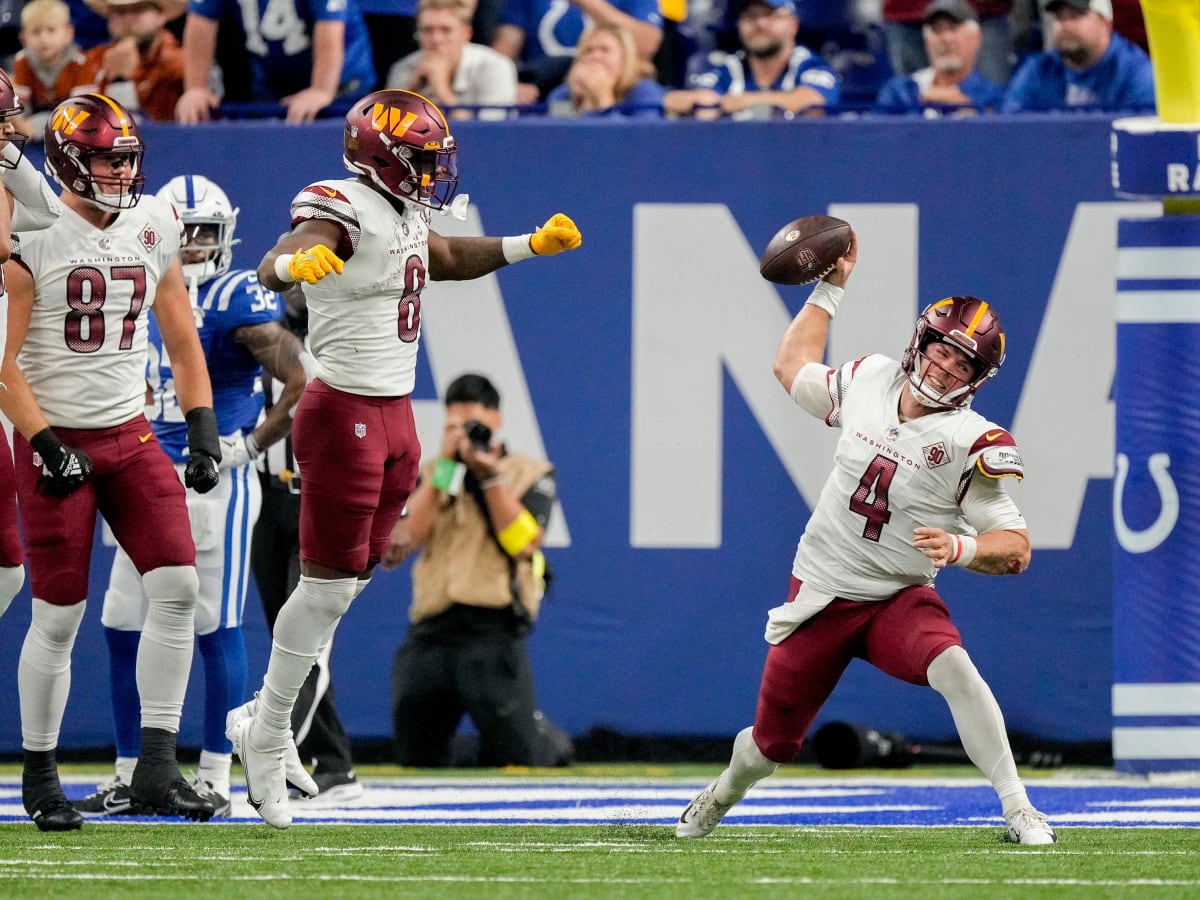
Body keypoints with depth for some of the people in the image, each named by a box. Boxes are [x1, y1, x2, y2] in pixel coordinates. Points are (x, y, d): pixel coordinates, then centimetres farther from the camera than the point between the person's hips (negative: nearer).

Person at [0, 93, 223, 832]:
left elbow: (182, 339, 13)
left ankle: (157, 768, -7)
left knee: (178, 587, -11)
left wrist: (203, 429, 4)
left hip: (131, 434, 5)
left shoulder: (154, 225, 6)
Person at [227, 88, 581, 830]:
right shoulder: (346, 213, -18)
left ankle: (262, 719, 23)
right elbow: (273, 266, -37)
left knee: (352, 580, 13)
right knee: (327, 586, -4)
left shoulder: (406, 215, 10)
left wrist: (532, 245, 29)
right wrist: (295, 263, -59)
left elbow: (449, 259, 33)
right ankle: (268, 741, 6)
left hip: (394, 417, 9)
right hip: (345, 414, -9)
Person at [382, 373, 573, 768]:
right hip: (431, 631, 3)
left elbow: (523, 542, -6)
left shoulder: (531, 473, 8)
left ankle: (552, 743, 32)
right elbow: (409, 536, -2)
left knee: (517, 757, -3)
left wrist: (491, 476, -10)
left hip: (494, 630, -3)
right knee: (416, 759, 5)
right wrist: (446, 464, -4)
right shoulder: (431, 476, 16)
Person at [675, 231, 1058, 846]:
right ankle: (722, 796, 47)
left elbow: (1015, 548, -18)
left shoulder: (972, 444, -16)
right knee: (772, 743, 12)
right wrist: (830, 288, 18)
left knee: (953, 667, -35)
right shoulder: (868, 382, -2)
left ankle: (1018, 812, -29)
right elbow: (792, 367, 19)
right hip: (820, 597, 3)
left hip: (899, 600, -3)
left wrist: (960, 548, -37)